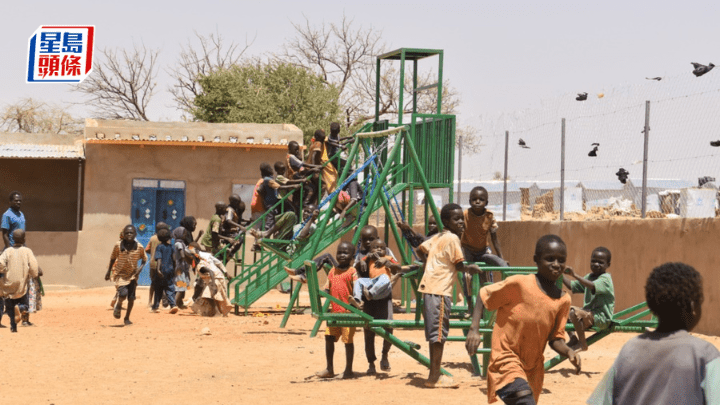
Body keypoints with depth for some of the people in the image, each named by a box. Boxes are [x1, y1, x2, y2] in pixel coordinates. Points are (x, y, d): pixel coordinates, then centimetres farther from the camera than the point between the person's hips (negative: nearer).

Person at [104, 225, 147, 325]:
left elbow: (144, 259, 5)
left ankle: (127, 318, 22)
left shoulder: (139, 247, -9)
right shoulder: (118, 245, -11)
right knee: (123, 294, -22)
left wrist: (140, 267, -13)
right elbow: (113, 258, 4)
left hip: (132, 275, 2)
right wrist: (108, 271, 8)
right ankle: (118, 305, 14)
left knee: (131, 298, 2)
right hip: (120, 274, -2)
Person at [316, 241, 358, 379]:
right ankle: (329, 369, 17)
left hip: (348, 312, -6)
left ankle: (348, 370, 10)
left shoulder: (352, 272, -5)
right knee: (329, 337, 7)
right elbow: (326, 289, 14)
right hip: (334, 312, 6)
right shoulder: (332, 271, 13)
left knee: (348, 340, 0)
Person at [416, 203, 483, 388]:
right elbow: (459, 265, -7)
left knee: (435, 332, 14)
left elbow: (421, 250, 21)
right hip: (440, 289, -9)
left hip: (429, 286, 9)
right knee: (439, 333, -6)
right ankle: (434, 378, -5)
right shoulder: (452, 238, -8)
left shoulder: (437, 237, 16)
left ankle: (434, 375, 21)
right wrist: (471, 268, 12)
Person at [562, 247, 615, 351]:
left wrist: (574, 275, -42)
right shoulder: (589, 277, 15)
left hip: (602, 317, -9)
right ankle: (573, 338, 14)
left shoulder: (605, 279, -13)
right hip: (589, 313, 9)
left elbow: (592, 286, -34)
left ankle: (582, 344, -18)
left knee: (574, 312, -32)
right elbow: (572, 286, 14)